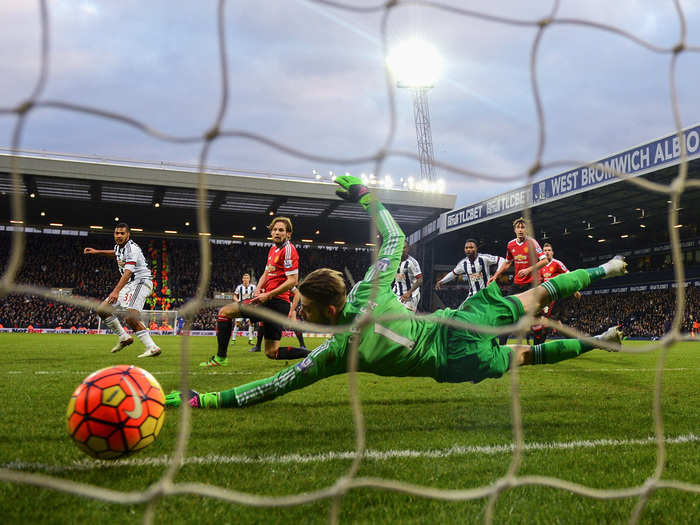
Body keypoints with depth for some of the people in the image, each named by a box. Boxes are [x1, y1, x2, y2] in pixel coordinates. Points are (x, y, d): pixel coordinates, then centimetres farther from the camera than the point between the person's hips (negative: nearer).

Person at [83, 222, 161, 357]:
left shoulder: (132, 248, -17)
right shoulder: (118, 246, 11)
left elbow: (128, 272, -30)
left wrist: (116, 291, -40)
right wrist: (97, 252, 38)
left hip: (141, 282, -10)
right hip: (129, 285, 10)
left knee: (130, 317, -28)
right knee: (102, 309, 8)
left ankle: (152, 347, -27)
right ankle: (124, 337, 18)